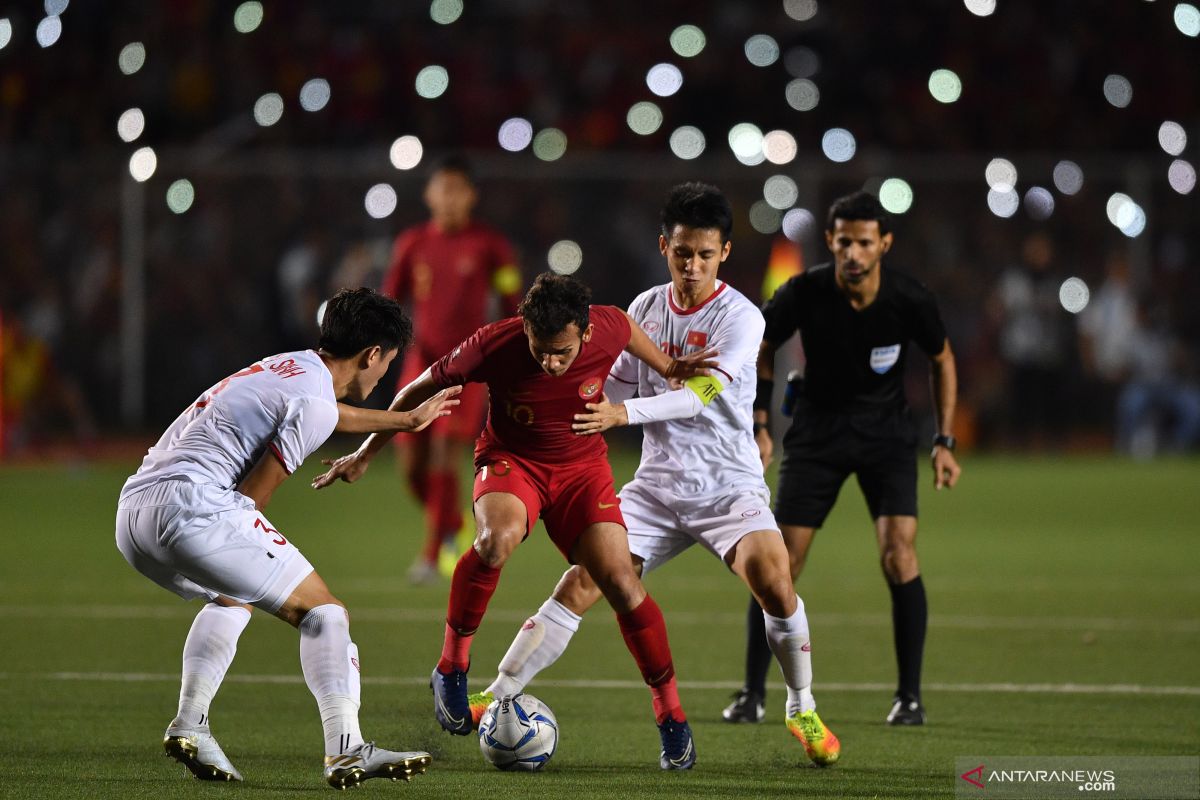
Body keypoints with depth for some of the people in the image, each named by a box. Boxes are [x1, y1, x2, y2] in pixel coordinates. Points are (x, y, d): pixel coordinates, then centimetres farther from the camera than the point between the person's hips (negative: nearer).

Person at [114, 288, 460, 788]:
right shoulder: (314, 403, -5)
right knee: (321, 610, -2)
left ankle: (189, 725, 18)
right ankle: (345, 751, -15)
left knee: (231, 597, 34)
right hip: (188, 504, -10)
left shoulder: (288, 369, 25)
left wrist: (408, 420, 58)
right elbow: (252, 496, -6)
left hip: (131, 513, 10)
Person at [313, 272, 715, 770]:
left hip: (582, 466, 2)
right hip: (511, 461, -2)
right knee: (497, 539, -35)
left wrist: (667, 368, 17)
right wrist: (364, 456, -3)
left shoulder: (608, 329, -22)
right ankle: (451, 669, -17)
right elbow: (422, 388, -9)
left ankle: (672, 718, 2)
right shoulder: (493, 345, -26)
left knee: (621, 582, -13)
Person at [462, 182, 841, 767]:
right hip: (656, 487, 4)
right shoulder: (644, 308, 6)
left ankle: (803, 713, -5)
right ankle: (495, 700, -3)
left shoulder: (740, 317, -11)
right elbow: (617, 391, 18)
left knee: (773, 581, -26)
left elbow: (700, 394, -26)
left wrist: (622, 412, -38)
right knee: (580, 584, -9)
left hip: (729, 487, -4)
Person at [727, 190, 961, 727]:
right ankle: (753, 694, 7)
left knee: (899, 556, -16)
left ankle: (909, 696, -3)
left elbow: (942, 360, 2)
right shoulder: (803, 294, -19)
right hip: (817, 430, 1)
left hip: (886, 431, -1)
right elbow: (760, 349, 1)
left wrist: (944, 442, -1)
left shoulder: (910, 300, -18)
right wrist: (760, 426, -7)